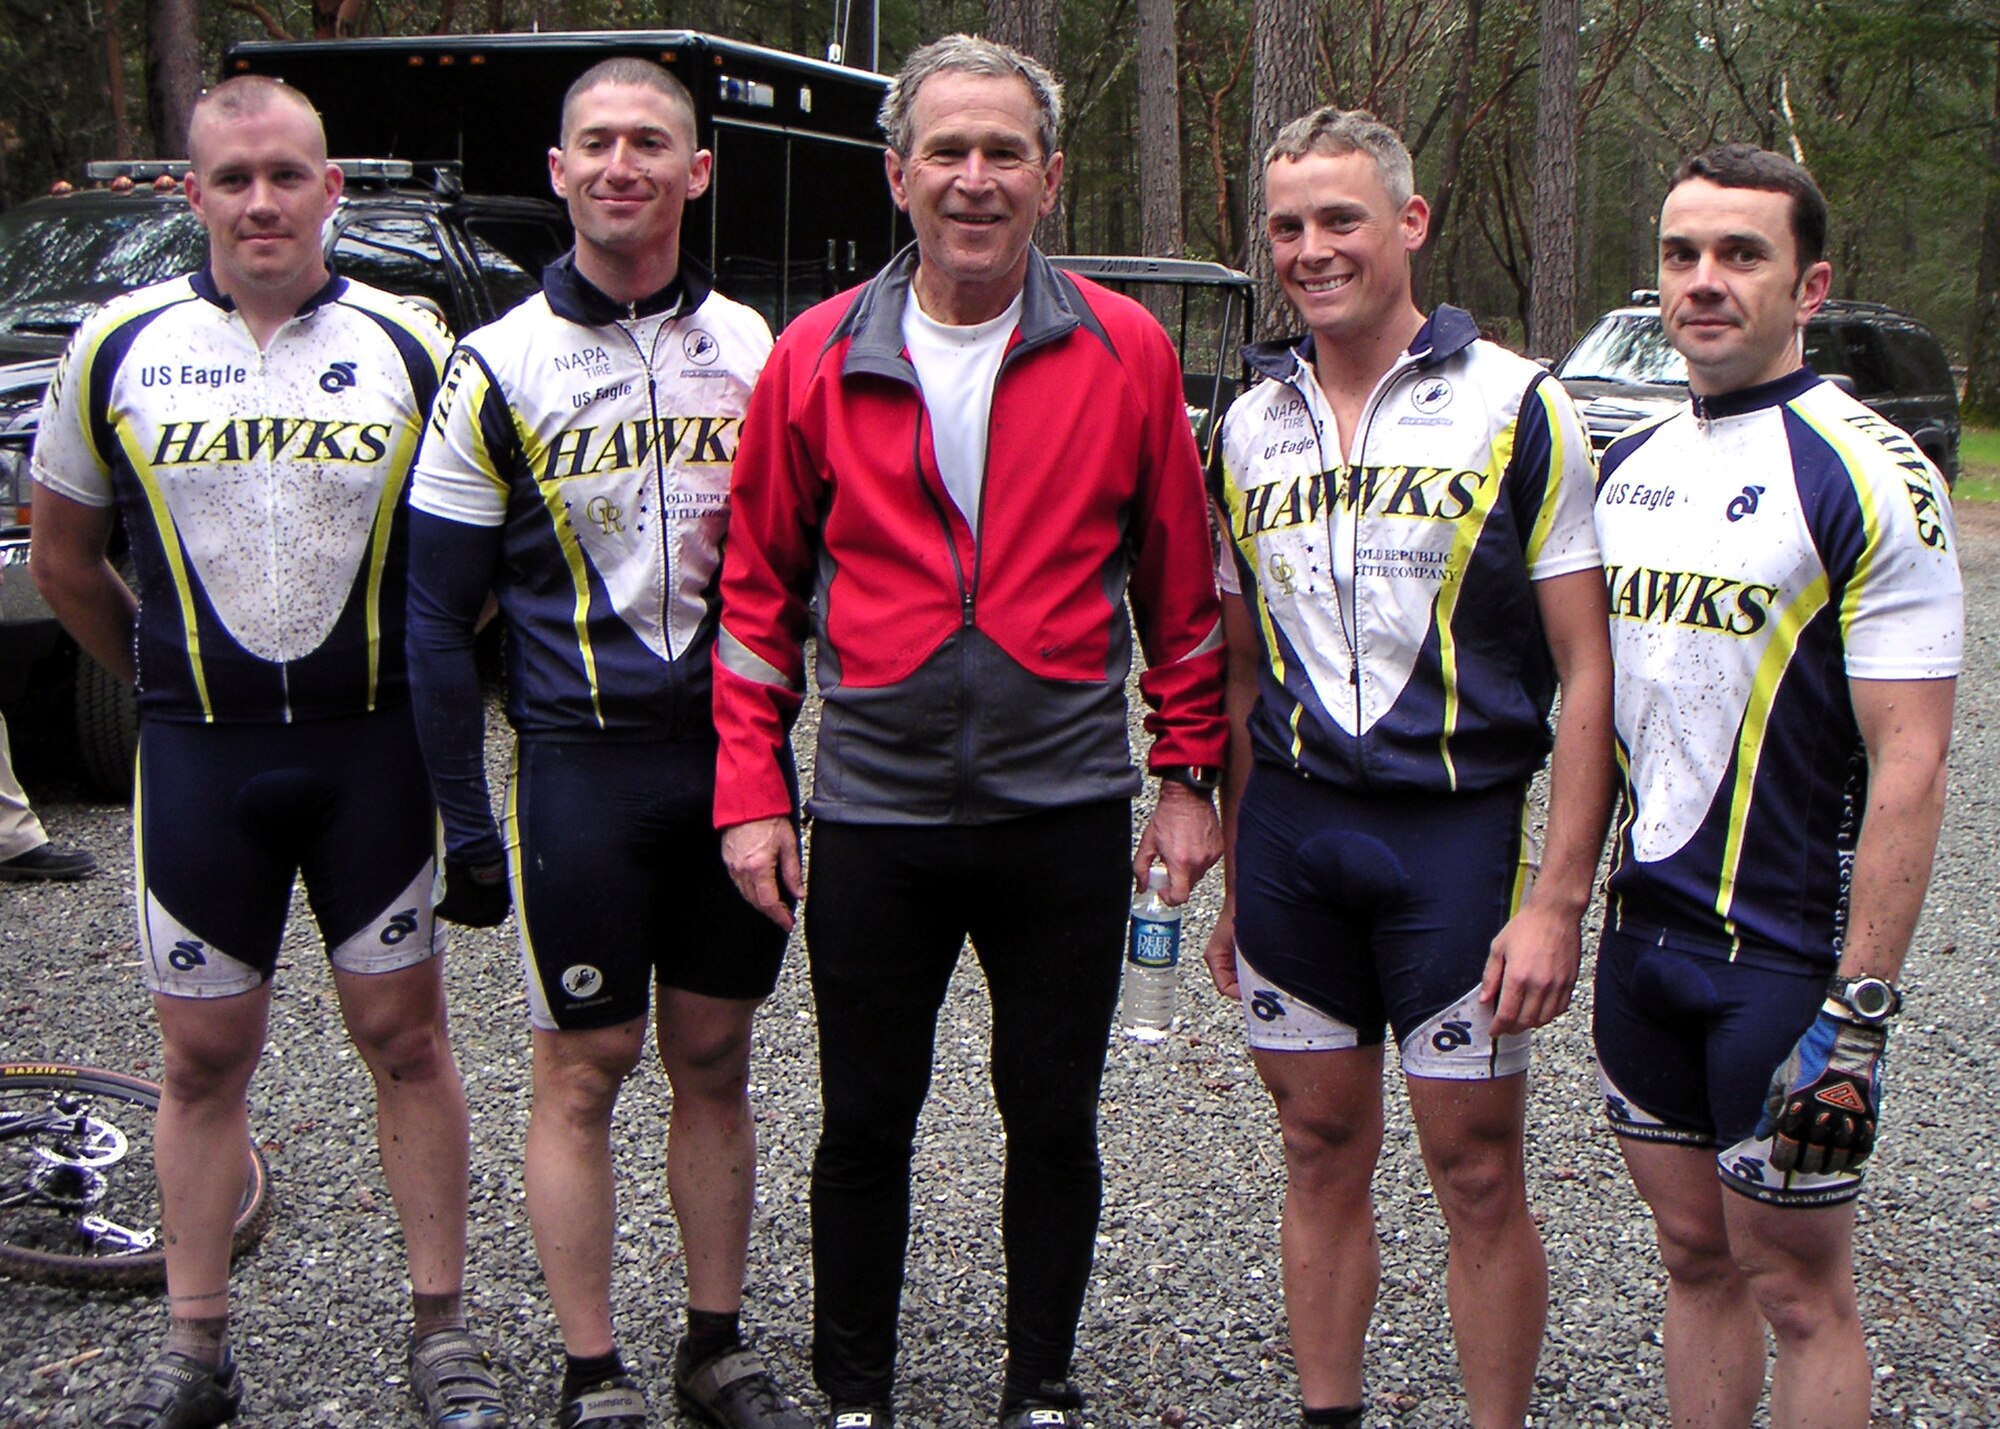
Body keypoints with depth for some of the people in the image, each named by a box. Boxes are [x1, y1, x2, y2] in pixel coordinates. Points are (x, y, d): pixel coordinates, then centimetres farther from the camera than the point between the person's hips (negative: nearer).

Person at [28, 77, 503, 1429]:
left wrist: (422, 689, 6)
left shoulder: (410, 346, 0)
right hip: (198, 758, 1)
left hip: (372, 749, -1)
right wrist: (168, 680, 14)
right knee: (205, 1053, 8)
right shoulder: (119, 346, 2)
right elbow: (66, 558, 13)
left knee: (405, 1035, 6)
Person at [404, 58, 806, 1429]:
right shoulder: (499, 367, -1)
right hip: (580, 763, -2)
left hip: (734, 755, 3)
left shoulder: (756, 350, 6)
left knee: (715, 1061, 11)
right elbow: (439, 616, 0)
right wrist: (464, 823, -3)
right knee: (585, 1071, 3)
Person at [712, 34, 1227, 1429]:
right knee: (866, 1120, 11)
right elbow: (760, 588, 4)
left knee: (1053, 1115, 11)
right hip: (874, 812, 1)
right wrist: (752, 790, 0)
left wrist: (1187, 776, 2)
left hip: (1068, 811, 0)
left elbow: (1181, 582, 4)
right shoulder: (820, 358, 0)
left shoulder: (1125, 351, -1)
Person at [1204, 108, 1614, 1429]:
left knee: (1478, 1175, 3)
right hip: (1291, 830, 4)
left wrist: (1559, 900, -14)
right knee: (1323, 1154, 13)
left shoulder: (1516, 408, -5)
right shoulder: (1252, 426, 9)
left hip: (1455, 827, -4)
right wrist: (1237, 881, 14)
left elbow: (1588, 668, -7)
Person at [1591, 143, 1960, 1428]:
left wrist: (1857, 1015, -20)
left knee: (1795, 1287, 4)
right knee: (1695, 1253, 16)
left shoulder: (1869, 477, -13)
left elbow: (1910, 764, -17)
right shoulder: (1629, 464, 9)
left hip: (1788, 958, -6)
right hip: (1643, 932, 6)